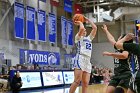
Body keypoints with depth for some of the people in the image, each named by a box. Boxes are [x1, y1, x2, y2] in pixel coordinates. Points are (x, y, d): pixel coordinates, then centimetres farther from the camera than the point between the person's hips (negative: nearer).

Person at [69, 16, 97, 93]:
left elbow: (95, 28, 23)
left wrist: (87, 20, 26)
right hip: (80, 59, -7)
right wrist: (80, 23, 9)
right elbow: (81, 28, -11)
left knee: (85, 83, 1)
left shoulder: (89, 38, 28)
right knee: (77, 81, -17)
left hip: (88, 61, 7)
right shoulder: (78, 37, 9)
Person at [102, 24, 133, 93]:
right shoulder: (117, 48, 17)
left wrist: (110, 54, -26)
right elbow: (111, 39, 34)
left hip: (125, 75, -8)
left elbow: (124, 56, -29)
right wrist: (106, 30, 47)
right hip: (116, 75, 8)